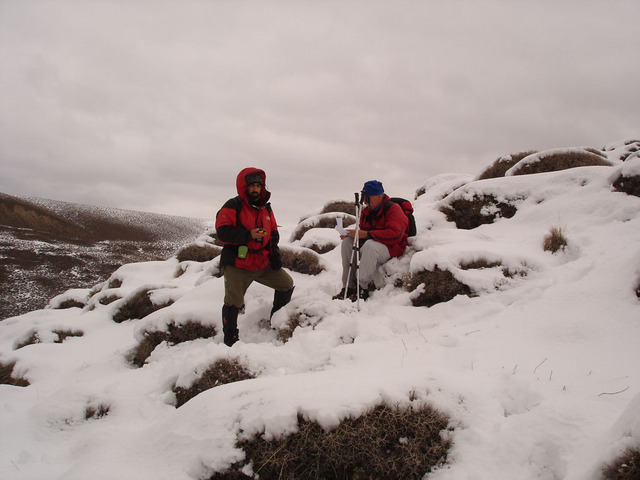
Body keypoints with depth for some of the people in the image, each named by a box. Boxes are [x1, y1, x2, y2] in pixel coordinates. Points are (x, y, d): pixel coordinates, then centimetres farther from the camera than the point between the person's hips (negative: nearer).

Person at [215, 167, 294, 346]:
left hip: (263, 264, 6)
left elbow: (273, 233, 21)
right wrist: (248, 235, -26)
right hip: (237, 266, -6)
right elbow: (222, 232, -18)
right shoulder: (233, 206, -9)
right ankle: (230, 341, 9)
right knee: (234, 303, -7)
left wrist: (274, 253, 8)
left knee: (287, 283, 8)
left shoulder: (266, 208, 12)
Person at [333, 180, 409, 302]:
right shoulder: (367, 211, 11)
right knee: (347, 242, -12)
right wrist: (351, 234, -4)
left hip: (391, 248, -8)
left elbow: (395, 234, -27)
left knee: (369, 245, -37)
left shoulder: (393, 209, -12)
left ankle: (363, 288, -30)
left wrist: (366, 234, -29)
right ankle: (348, 287, -16)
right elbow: (362, 231, 22)